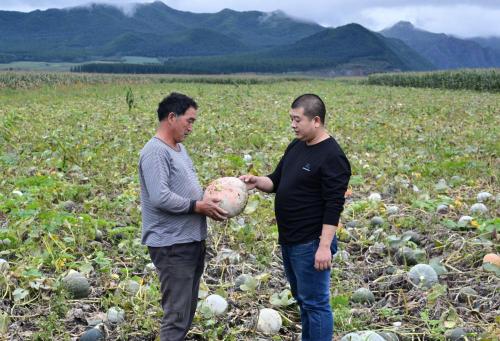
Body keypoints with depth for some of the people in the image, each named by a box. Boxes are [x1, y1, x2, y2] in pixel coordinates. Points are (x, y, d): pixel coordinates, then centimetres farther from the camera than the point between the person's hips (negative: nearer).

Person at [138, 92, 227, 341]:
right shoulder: (155, 152, -15)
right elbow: (160, 198, -24)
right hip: (172, 246, -10)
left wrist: (209, 202, 3)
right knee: (177, 315, -6)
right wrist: (198, 206, -17)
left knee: (187, 311, 17)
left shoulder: (179, 149, 15)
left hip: (193, 241, 10)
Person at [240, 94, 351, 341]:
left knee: (315, 303, 0)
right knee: (302, 299, 19)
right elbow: (277, 181, 16)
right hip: (289, 241, 9)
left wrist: (324, 246, -23)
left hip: (311, 244, -9)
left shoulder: (332, 156, -17)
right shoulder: (296, 146, 10)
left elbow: (334, 206, -20)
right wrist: (257, 182, -4)